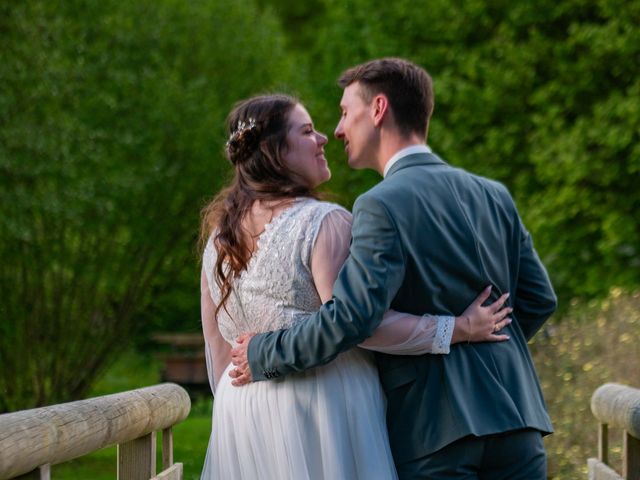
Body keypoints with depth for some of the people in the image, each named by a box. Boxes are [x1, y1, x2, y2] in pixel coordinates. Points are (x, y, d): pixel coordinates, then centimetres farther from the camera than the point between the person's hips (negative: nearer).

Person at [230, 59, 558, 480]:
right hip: (515, 414, 6)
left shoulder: (384, 205, -10)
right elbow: (539, 299, 12)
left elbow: (350, 317, -19)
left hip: (436, 428, -6)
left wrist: (263, 355, -7)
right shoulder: (494, 196, 11)